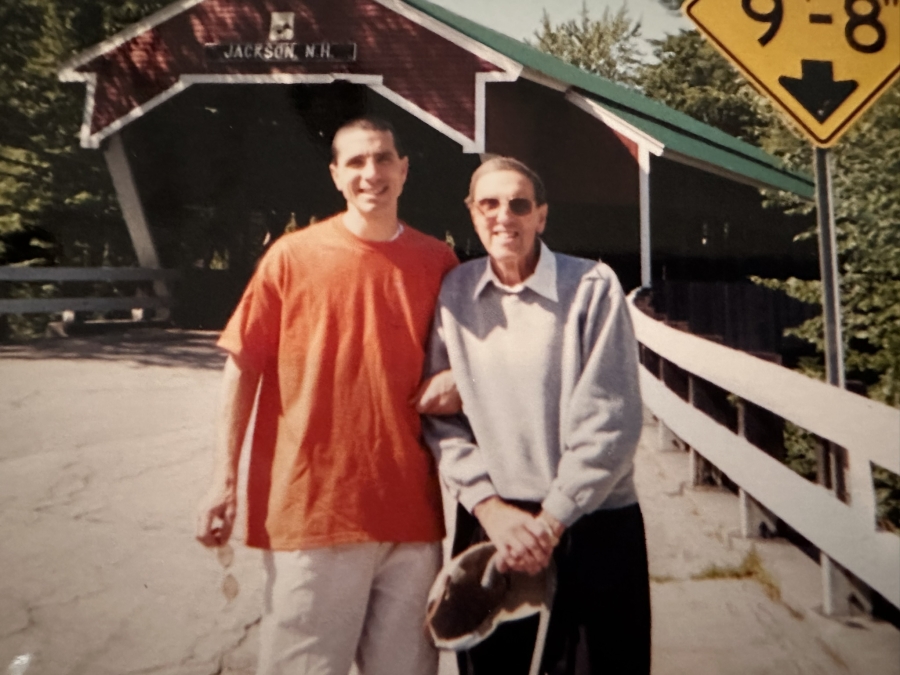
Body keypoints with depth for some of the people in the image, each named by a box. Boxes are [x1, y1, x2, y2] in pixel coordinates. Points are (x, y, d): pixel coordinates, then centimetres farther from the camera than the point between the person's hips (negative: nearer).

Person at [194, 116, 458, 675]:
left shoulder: (438, 262, 4)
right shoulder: (292, 256, -2)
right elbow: (243, 369, 0)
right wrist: (225, 478, -5)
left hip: (411, 510, 3)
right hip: (310, 506, -2)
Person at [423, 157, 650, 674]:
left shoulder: (592, 287, -9)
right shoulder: (454, 293, 0)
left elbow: (610, 421, -11)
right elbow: (442, 416, 0)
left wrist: (551, 519, -11)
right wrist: (489, 506, -9)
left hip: (592, 522, -2)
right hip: (490, 522, 3)